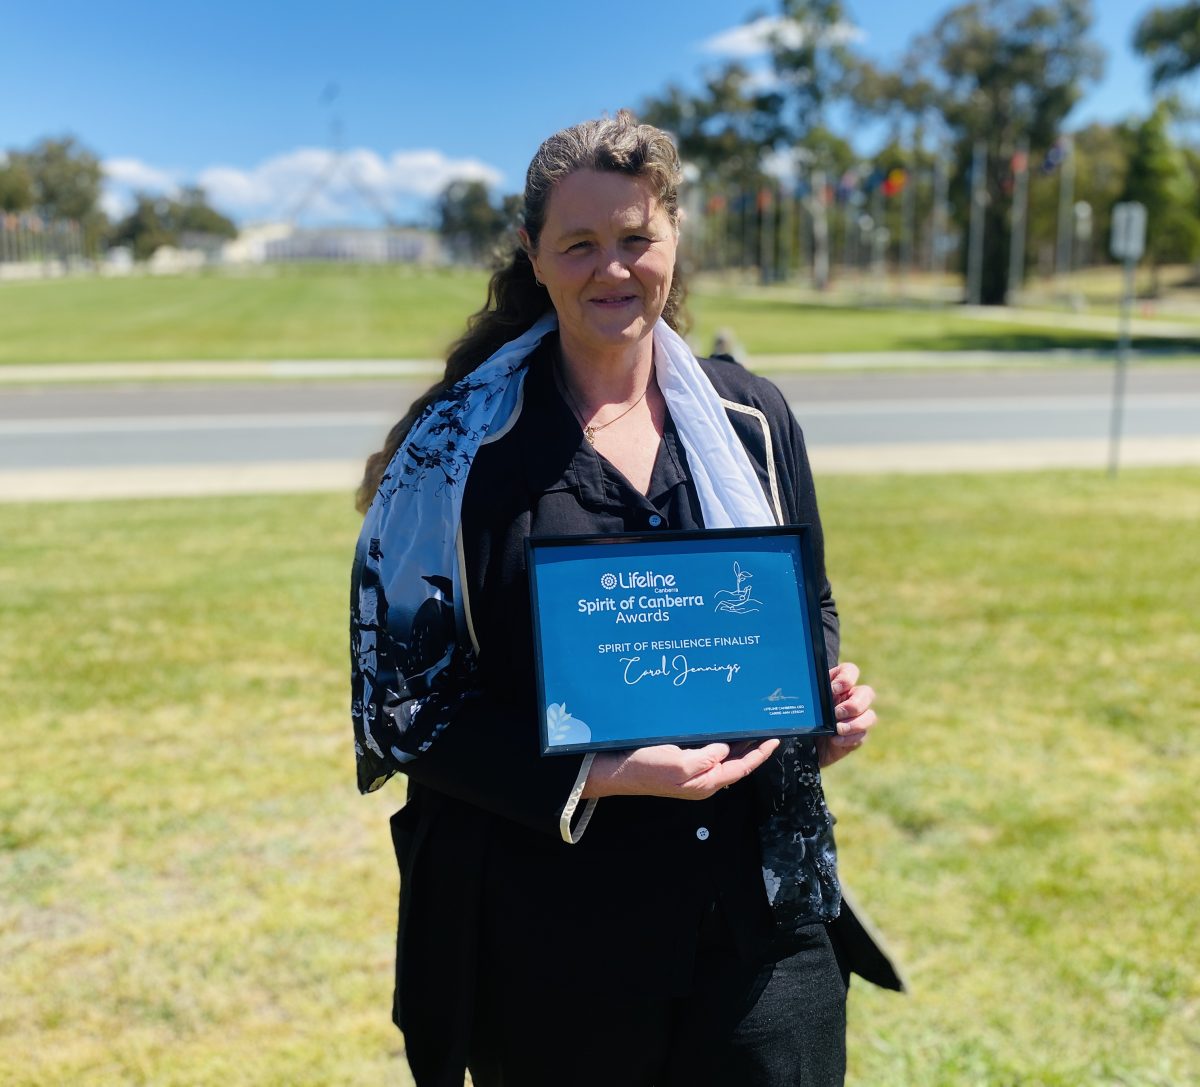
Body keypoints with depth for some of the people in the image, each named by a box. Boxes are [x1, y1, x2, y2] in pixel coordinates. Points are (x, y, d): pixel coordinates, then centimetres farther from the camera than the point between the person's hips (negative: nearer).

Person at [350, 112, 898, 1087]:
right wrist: (593, 780, -19)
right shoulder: (460, 448, -8)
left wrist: (830, 705, -8)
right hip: (554, 928, -2)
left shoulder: (752, 418, 3)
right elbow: (401, 696, -8)